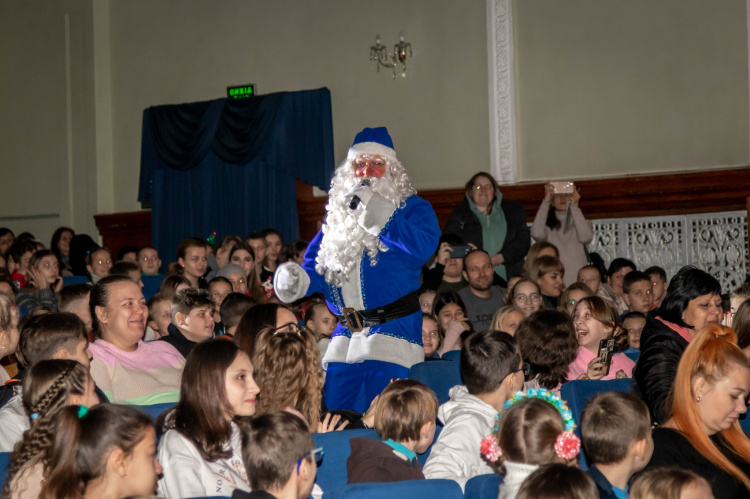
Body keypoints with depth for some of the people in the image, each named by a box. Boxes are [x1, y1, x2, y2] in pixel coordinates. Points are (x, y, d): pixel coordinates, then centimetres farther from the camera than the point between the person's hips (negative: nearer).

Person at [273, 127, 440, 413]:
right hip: (345, 334, 5)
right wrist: (299, 280, 0)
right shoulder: (338, 213, 19)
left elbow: (422, 248, -17)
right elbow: (316, 265, 22)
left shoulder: (412, 208, 3)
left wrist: (379, 218, -20)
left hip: (393, 329, -5)